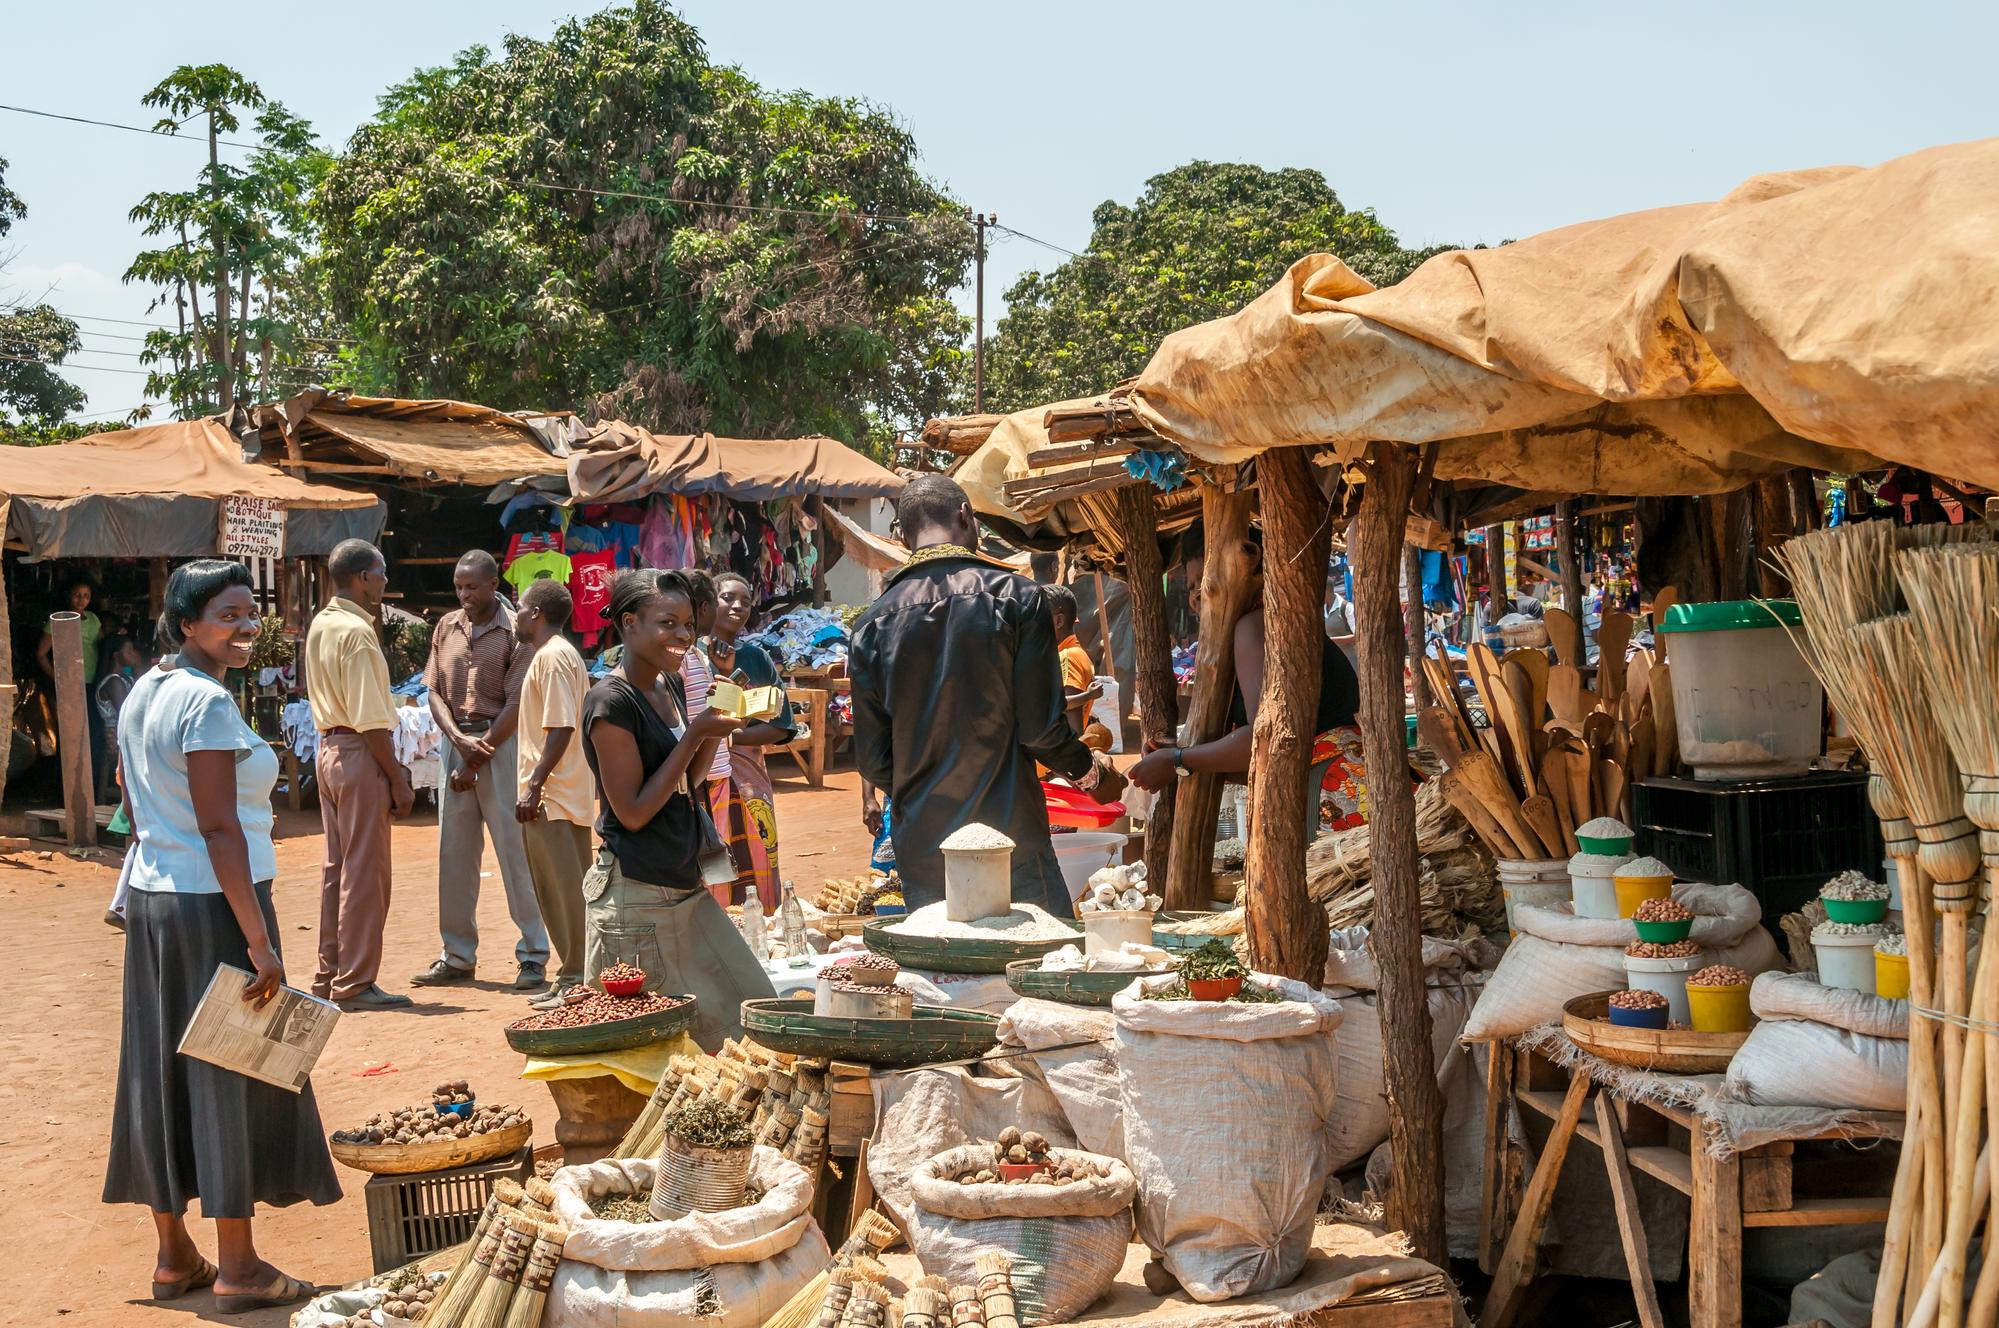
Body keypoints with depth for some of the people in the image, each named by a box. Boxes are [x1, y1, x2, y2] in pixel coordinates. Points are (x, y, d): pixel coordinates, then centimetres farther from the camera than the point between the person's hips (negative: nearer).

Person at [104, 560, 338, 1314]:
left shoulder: (141, 694, 11)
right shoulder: (208, 702, -17)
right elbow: (219, 830, -21)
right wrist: (260, 941, -20)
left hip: (151, 901, 9)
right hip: (213, 905, -9)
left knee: (164, 1073, 13)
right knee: (232, 1079, 0)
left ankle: (174, 1256, 23)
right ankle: (237, 1269, 8)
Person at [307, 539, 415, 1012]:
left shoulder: (320, 625, 12)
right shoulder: (356, 632, -17)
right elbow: (371, 718, -20)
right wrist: (398, 779, -18)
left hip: (329, 747, 10)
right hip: (360, 755, -10)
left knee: (337, 867, 15)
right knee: (365, 871, -4)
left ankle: (329, 975, 21)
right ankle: (355, 984, 0)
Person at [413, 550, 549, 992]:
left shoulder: (516, 631, -5)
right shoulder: (447, 627, 10)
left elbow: (516, 705, -9)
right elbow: (435, 693, 8)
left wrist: (476, 760, -10)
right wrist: (460, 740, -9)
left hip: (502, 744, -5)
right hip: (455, 743, 5)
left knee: (516, 851, -4)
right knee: (454, 853, 8)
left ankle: (533, 957, 1)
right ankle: (458, 956, 17)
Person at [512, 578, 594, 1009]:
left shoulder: (551, 657, -13)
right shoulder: (561, 654, 18)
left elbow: (560, 728, -21)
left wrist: (535, 786, -21)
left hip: (553, 797, -10)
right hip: (563, 796, 10)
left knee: (565, 891, -6)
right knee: (563, 891, 13)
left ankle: (576, 978, -1)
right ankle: (575, 976, 19)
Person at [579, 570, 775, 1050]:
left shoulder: (671, 686, 10)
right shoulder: (611, 701, -15)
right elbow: (633, 812, -17)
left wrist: (716, 728, 2)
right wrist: (694, 734, -17)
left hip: (686, 885, 9)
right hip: (637, 895, -9)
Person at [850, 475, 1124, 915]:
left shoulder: (873, 624, 3)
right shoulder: (1015, 597, -6)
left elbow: (872, 760, 4)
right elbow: (1043, 727, -8)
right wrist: (1090, 770, 12)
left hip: (920, 848, 4)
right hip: (1010, 844, -3)